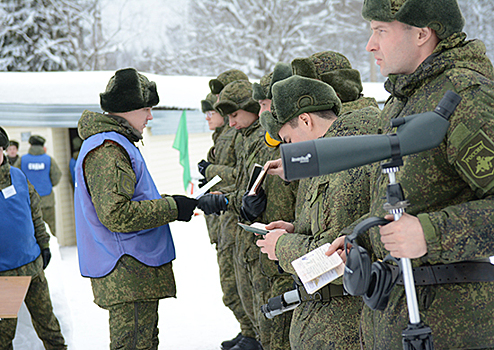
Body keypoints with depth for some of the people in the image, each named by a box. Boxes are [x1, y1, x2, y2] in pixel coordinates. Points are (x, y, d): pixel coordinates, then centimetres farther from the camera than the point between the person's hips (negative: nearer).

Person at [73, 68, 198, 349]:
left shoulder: (115, 144, 18)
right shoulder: (107, 149, -17)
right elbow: (117, 215, -25)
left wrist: (170, 202, 11)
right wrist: (172, 208, -17)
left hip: (134, 273, 11)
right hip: (128, 275, -11)